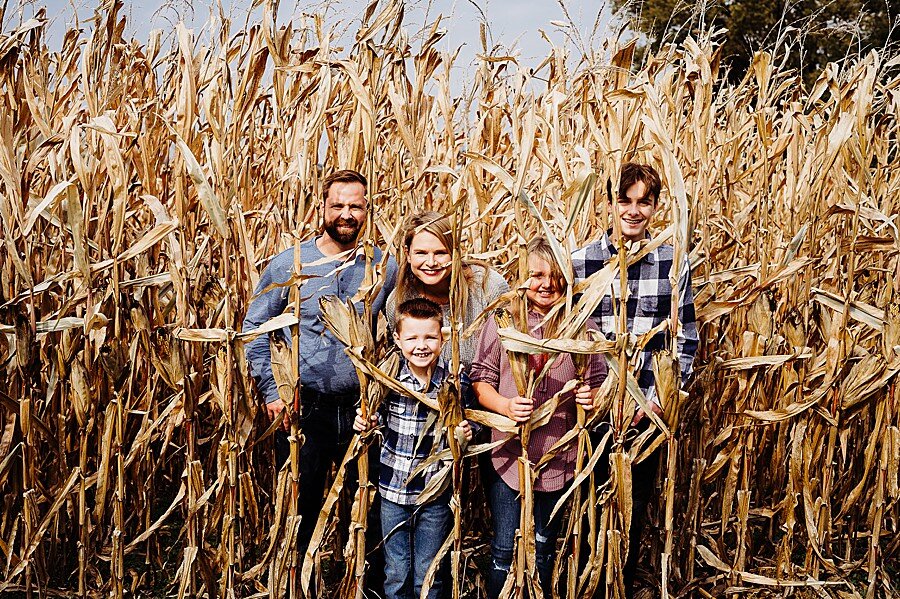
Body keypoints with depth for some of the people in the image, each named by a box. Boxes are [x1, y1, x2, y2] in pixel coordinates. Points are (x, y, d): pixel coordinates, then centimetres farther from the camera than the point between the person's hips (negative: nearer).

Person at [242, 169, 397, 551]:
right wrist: (272, 390, -6)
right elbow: (254, 328, 2)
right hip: (302, 406, -2)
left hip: (362, 406, 2)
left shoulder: (384, 268, 2)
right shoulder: (288, 265, -3)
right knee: (299, 506, 7)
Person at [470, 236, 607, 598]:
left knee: (542, 554, 16)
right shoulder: (502, 321, -4)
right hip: (509, 456, -1)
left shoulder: (582, 327, -1)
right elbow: (481, 381, -1)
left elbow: (600, 382, 7)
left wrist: (591, 397, -16)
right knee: (503, 552, 4)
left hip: (558, 460, 1)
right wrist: (505, 405, -20)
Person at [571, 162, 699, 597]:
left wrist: (656, 398, -9)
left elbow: (686, 341, 1)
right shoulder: (580, 262, -4)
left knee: (635, 508, 13)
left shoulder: (674, 264, -1)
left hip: (648, 409, 1)